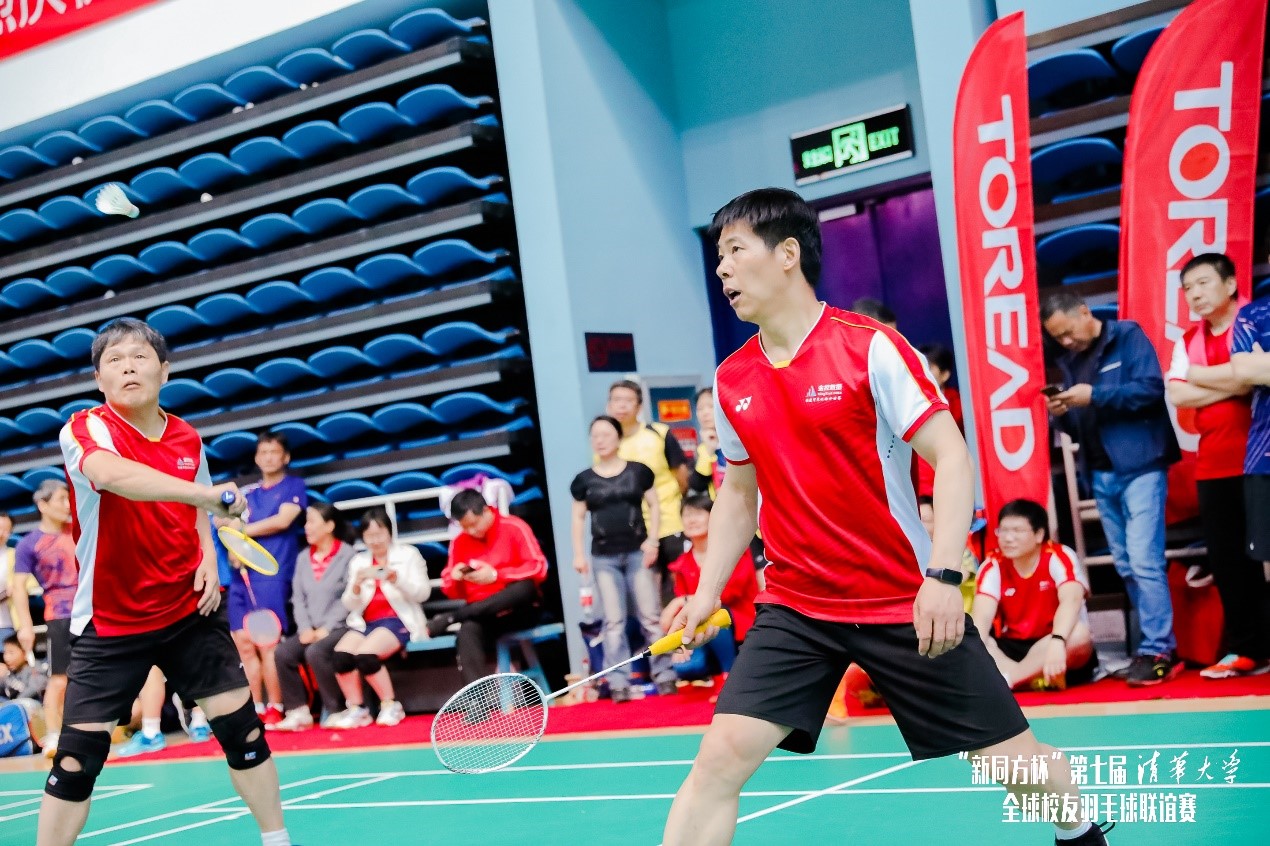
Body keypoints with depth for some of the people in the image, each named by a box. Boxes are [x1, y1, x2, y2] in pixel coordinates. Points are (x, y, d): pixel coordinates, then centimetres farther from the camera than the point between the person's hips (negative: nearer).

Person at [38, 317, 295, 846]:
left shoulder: (188, 439, 2)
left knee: (242, 727, 3)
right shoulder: (86, 429, -15)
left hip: (190, 612, 4)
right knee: (78, 757, -5)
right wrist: (207, 493, -51)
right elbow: (110, 473, -40)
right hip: (109, 624, -4)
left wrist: (208, 559, 0)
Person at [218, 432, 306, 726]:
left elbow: (282, 521, -7)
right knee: (244, 644, 1)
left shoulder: (294, 486, 7)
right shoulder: (247, 492, 21)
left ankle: (275, 710, -7)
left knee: (267, 643, -13)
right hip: (241, 574, 6)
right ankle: (256, 710, 7)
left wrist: (243, 529, 2)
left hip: (272, 573, -6)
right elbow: (231, 525, 14)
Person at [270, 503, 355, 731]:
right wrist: (305, 628, -5)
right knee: (282, 653, -19)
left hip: (340, 627, -6)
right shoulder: (303, 558, 15)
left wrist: (327, 628, -15)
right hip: (310, 629, 6)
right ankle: (298, 712, -15)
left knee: (316, 652, -32)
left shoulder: (347, 555, -4)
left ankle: (334, 711, -17)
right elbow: (298, 598, 11)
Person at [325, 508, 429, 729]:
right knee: (340, 655, -26)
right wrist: (356, 586, -12)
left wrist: (398, 580, -20)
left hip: (398, 621, -4)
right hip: (365, 623, 4)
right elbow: (349, 605, 10)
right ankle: (356, 710, -12)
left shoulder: (408, 554, 8)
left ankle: (390, 706, -13)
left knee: (365, 656, -31)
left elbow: (423, 592, -2)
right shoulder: (358, 561, 18)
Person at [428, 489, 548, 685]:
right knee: (467, 634, -32)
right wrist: (455, 578, -12)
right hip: (481, 614, 2)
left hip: (519, 610, -2)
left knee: (525, 587, -36)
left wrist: (495, 575, -19)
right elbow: (453, 591, 12)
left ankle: (450, 617, -29)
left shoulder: (514, 528, -4)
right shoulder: (459, 542, 8)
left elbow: (538, 568, -12)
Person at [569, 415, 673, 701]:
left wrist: (652, 539, -5)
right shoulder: (584, 480, 6)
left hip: (638, 553, -1)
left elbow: (654, 506, 7)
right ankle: (619, 682, 1)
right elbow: (578, 518, 11)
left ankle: (664, 675, 6)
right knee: (613, 621, 1)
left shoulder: (639, 471, 3)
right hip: (604, 558, 1)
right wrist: (578, 554, 2)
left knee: (650, 616, 0)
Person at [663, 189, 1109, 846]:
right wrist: (708, 591, 9)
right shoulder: (731, 381, 4)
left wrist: (943, 576, -25)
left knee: (1012, 757, 4)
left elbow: (952, 458, -14)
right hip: (794, 607, 4)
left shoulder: (870, 347, -11)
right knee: (720, 759, -12)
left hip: (909, 602, -3)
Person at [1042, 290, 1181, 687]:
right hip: (1102, 475, 7)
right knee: (1127, 567, 8)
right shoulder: (1070, 362, 15)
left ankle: (1157, 651, -8)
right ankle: (1155, 644, 14)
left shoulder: (1128, 336, -3)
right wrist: (1063, 415, -4)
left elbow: (1152, 389, -16)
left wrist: (1095, 396, -18)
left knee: (1144, 560, -12)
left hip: (1140, 467, -7)